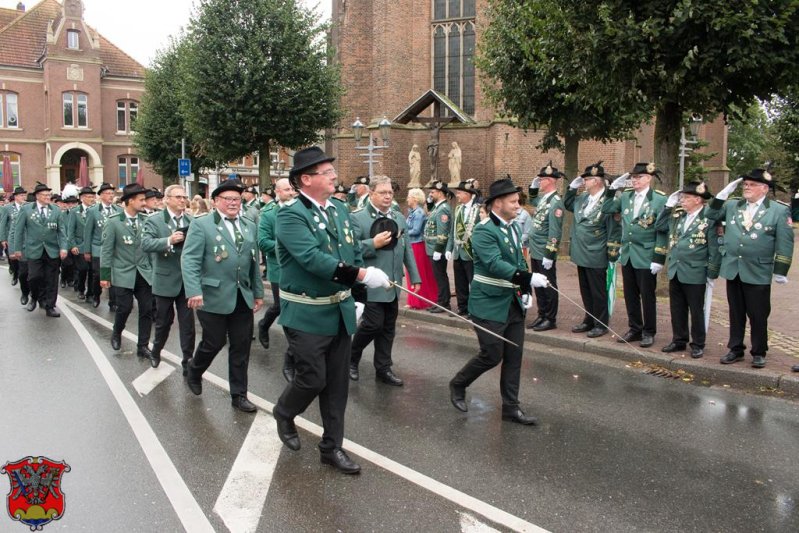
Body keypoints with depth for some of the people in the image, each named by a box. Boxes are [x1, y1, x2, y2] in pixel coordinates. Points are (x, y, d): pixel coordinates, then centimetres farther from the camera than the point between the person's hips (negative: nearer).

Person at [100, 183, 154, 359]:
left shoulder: (146, 219, 1)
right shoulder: (113, 221, -7)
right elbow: (106, 250, -5)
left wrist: (155, 269, 5)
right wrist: (105, 275, -6)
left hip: (144, 273, 3)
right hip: (123, 274, -3)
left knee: (147, 310, 1)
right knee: (125, 308, 2)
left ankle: (142, 346, 14)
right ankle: (116, 333, 33)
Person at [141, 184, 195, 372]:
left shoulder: (192, 221, 5)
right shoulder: (154, 220, -5)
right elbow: (145, 244, -19)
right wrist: (169, 240, -32)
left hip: (187, 279, 2)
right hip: (165, 279, -2)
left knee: (188, 322, 3)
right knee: (164, 320, 14)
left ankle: (188, 361, 11)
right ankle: (156, 351, 39)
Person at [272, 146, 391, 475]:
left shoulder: (340, 210, 7)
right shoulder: (290, 214, -16)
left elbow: (353, 253, 15)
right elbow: (312, 258, -28)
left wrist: (352, 295, 8)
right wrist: (362, 275, -31)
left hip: (340, 312, 7)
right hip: (307, 314, -6)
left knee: (337, 383, 11)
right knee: (313, 379, 0)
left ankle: (332, 447, 25)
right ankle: (284, 414, 33)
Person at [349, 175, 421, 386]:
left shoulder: (398, 218, 12)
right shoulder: (357, 217, -8)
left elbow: (407, 249, 14)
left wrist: (414, 276, 10)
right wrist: (373, 244, -23)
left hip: (393, 283, 6)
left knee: (388, 327, 10)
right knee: (373, 324, -7)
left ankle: (383, 368, 22)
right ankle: (351, 357, 19)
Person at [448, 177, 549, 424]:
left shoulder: (513, 227, 10)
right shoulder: (484, 231, -17)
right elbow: (495, 264, -29)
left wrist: (525, 289, 7)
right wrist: (529, 278, -36)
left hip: (514, 303, 8)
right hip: (490, 304, -8)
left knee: (514, 357, 9)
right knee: (492, 355, -2)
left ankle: (511, 407, 19)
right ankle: (458, 384, 22)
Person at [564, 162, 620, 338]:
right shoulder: (582, 198, 8)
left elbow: (614, 231, -14)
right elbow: (567, 205, 27)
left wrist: (612, 257, -14)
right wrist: (572, 188, 9)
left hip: (596, 257, -7)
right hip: (581, 255, 7)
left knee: (598, 292, 4)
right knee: (585, 291, 17)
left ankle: (601, 324, 16)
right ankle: (589, 320, 29)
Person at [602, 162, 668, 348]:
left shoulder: (660, 200, -8)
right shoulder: (625, 197, 7)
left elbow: (663, 231, -10)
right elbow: (606, 209, 9)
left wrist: (659, 258, -14)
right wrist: (613, 189, -1)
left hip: (646, 257, -5)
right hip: (627, 254, 5)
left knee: (647, 296, 5)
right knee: (630, 295, 12)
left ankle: (648, 332, 17)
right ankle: (635, 329, 24)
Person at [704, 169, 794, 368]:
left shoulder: (779, 211, -3)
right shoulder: (732, 206, 8)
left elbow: (785, 244, -4)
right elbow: (711, 215, 11)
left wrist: (780, 271, -8)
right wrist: (724, 193, 1)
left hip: (758, 273, -3)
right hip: (732, 270, 3)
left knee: (758, 315, 5)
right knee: (736, 313, 12)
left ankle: (758, 353, 20)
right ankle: (736, 349, 23)